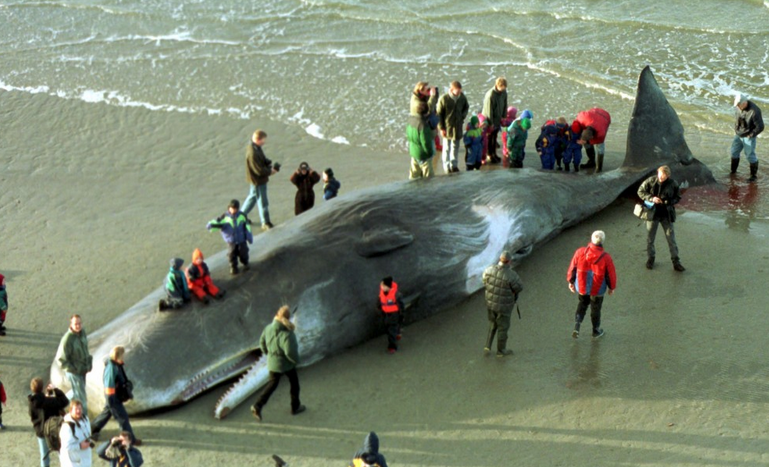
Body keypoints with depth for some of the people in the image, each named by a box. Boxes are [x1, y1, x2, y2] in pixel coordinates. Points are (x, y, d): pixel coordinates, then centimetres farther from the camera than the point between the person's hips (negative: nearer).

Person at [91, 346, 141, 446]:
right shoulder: (111, 367, -27)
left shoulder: (118, 365, 1)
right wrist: (110, 398, -22)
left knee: (107, 412, 24)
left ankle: (93, 430, 40)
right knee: (122, 417, -1)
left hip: (118, 395, 10)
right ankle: (131, 439, 7)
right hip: (113, 397, -10)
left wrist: (129, 392, 22)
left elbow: (123, 379, 15)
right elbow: (109, 384, -25)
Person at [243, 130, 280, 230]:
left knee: (253, 196, 26)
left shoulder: (257, 148, -2)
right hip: (257, 180, -10)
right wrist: (271, 171, -16)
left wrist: (270, 164, -4)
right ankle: (265, 223, 20)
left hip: (259, 179, 10)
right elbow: (259, 170, -29)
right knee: (262, 201, 5)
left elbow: (263, 159, 13)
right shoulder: (253, 153, -33)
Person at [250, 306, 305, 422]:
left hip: (272, 362, 5)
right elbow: (290, 352, -31)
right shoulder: (287, 334, -30)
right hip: (286, 363, -5)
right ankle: (295, 407, 35)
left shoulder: (268, 328, -11)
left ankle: (257, 406, 6)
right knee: (294, 383, 20)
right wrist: (296, 360, -11)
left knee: (272, 384, 20)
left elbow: (262, 343, 3)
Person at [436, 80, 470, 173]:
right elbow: (439, 114, -11)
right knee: (447, 147, 7)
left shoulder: (462, 97, -6)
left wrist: (463, 116, 1)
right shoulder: (444, 99, -18)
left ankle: (454, 164, 29)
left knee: (455, 146, 15)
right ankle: (446, 165, 20)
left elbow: (466, 107, 15)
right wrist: (441, 128, -11)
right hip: (447, 126, -4)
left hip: (458, 126, 4)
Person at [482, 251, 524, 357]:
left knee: (493, 324, 27)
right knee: (503, 327, 15)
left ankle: (488, 346, 25)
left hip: (491, 302, 5)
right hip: (504, 306, -5)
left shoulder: (490, 269, -14)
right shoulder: (511, 275, -29)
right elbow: (519, 287, -13)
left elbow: (485, 282, 4)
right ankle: (501, 350, 31)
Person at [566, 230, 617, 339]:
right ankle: (596, 331, 39)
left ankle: (576, 327, 12)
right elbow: (611, 274, -12)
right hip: (597, 289, -2)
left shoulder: (580, 252, -18)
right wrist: (612, 287, 7)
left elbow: (572, 268, -6)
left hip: (581, 286, 2)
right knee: (595, 309, 20)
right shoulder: (605, 258, -24)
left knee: (582, 304, 27)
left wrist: (571, 281, 10)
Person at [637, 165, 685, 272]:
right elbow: (640, 191, -2)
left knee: (671, 238, 1)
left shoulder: (672, 184, -8)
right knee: (650, 238, 10)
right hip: (652, 213, 0)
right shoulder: (650, 181, -10)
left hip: (666, 214, 0)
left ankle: (676, 262, 9)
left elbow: (678, 197, 3)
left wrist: (668, 202, -18)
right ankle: (650, 259, 29)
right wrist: (651, 198, -18)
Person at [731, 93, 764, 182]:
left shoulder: (754, 111, -30)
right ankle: (733, 171, 32)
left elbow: (760, 127, -25)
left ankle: (754, 176, 15)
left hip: (748, 137, -7)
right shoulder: (741, 107, -6)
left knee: (750, 155, 1)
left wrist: (751, 135, -17)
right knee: (734, 152, 15)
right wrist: (736, 129, 11)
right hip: (739, 135, 7)